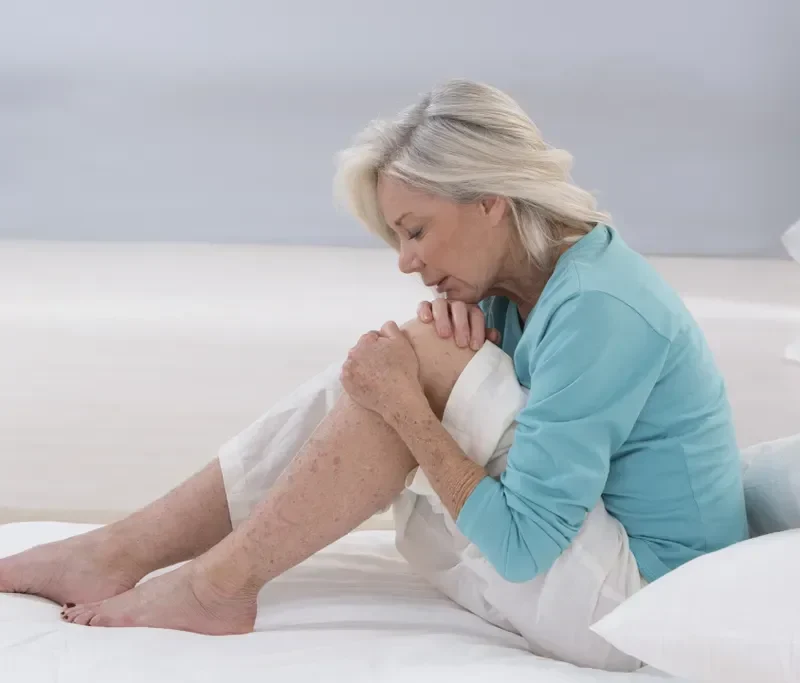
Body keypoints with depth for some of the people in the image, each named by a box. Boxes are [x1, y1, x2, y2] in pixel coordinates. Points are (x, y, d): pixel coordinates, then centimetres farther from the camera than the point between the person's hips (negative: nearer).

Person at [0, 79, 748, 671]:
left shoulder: (597, 309, -24)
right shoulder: (533, 278, 4)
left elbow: (522, 547, -25)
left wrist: (407, 405, -22)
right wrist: (470, 351, -12)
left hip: (631, 608, -9)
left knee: (421, 358, -21)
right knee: (374, 373, -3)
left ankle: (217, 586, -10)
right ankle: (117, 553, -3)